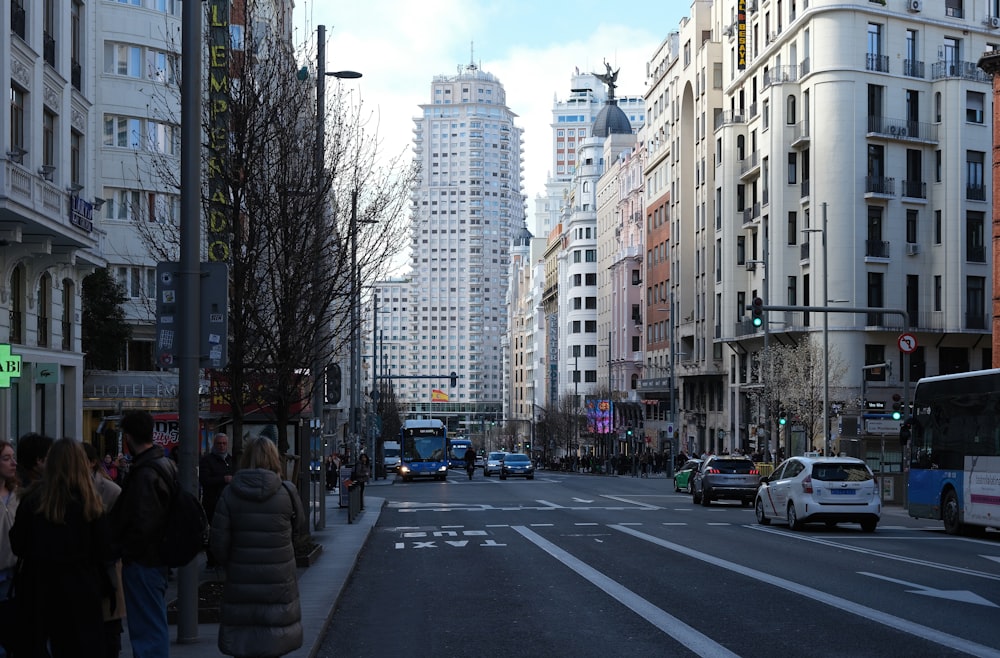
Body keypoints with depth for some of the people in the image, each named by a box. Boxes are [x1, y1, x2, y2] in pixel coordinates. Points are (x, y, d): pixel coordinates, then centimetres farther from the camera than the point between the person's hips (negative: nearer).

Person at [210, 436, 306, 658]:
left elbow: (218, 541, -6)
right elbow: (301, 528, 7)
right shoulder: (287, 492, -8)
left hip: (241, 582, 0)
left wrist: (230, 565, 12)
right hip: (278, 582, 0)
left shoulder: (230, 493, -7)